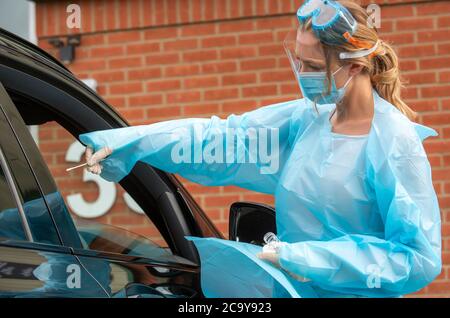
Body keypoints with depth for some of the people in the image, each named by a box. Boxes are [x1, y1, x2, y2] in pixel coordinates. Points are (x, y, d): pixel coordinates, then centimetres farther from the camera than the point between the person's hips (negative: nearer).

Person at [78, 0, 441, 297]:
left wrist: (311, 259, -24)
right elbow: (220, 138, 0)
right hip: (289, 280, 6)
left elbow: (421, 259, -20)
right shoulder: (306, 119, 1)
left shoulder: (395, 144, -18)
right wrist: (124, 142, -8)